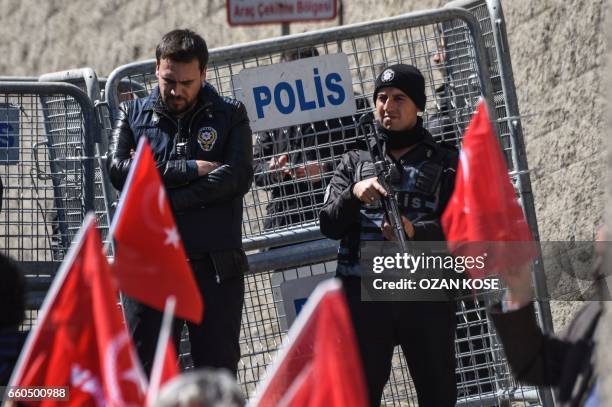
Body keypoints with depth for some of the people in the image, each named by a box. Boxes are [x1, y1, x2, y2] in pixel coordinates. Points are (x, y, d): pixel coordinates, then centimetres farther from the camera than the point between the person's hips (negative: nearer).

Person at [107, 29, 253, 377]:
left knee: (218, 369, 2)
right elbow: (119, 169, -5)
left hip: (215, 264, -1)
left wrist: (167, 200, -12)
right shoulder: (133, 114, 12)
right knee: (147, 371, -1)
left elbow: (238, 176, -7)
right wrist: (192, 169, -10)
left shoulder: (230, 115, 9)